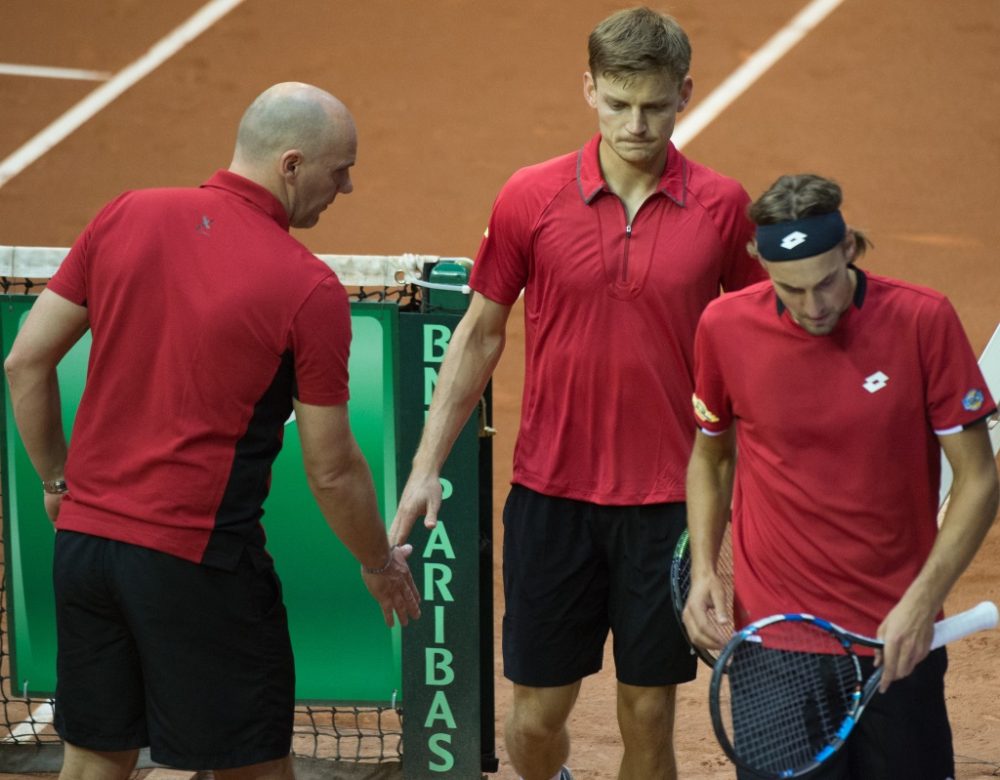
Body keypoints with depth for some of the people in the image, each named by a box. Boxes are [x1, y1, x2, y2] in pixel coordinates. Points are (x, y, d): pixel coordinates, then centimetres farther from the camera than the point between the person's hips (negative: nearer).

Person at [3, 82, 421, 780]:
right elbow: (331, 471, -7)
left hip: (84, 537, 6)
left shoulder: (126, 217, 1)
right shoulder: (311, 290, -13)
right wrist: (381, 564, 11)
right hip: (196, 562, -5)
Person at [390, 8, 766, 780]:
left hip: (667, 503, 0)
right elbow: (480, 334, 6)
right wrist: (427, 467, 3)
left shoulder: (722, 206, -3)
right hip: (552, 494, 0)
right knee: (537, 715, 6)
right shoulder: (530, 198, -3)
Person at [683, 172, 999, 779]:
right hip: (772, 636, 1)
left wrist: (923, 600, -14)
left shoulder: (924, 320, -10)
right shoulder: (725, 326, -4)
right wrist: (703, 569, 0)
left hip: (898, 638, -1)